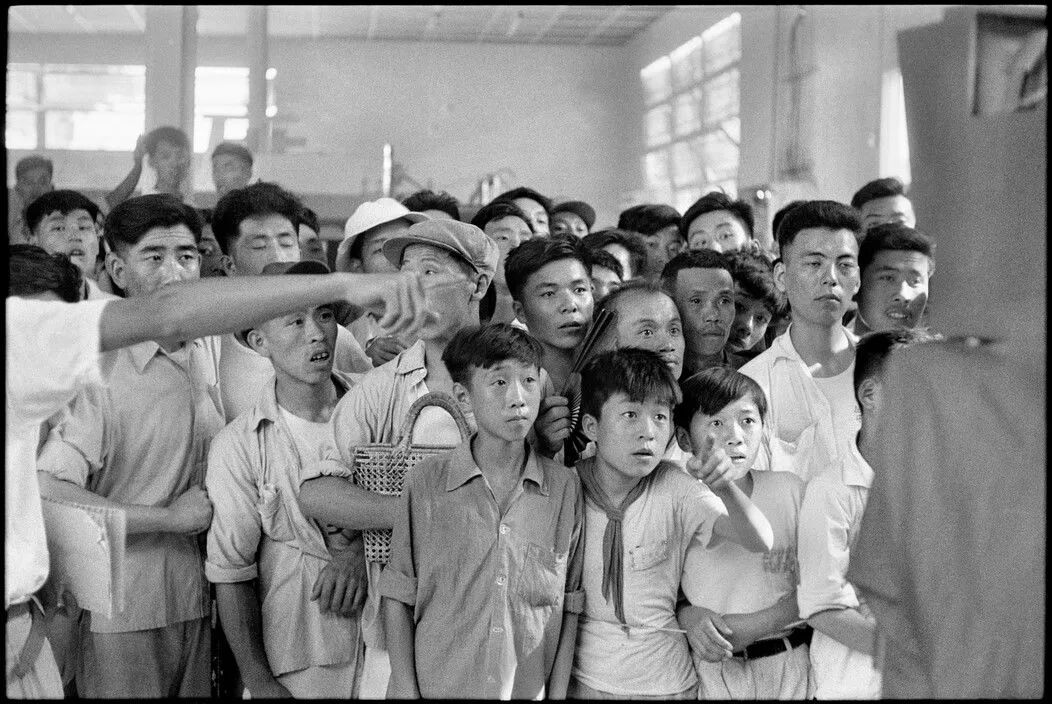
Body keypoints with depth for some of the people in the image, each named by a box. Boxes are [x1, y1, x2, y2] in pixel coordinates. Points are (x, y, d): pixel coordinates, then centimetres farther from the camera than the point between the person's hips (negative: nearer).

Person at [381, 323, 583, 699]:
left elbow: (569, 605, 1)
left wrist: (558, 693, -3)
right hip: (436, 686, -1)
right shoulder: (425, 482, -7)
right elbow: (398, 597, -2)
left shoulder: (564, 488, -3)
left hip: (530, 691, 1)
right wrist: (406, 689, -7)